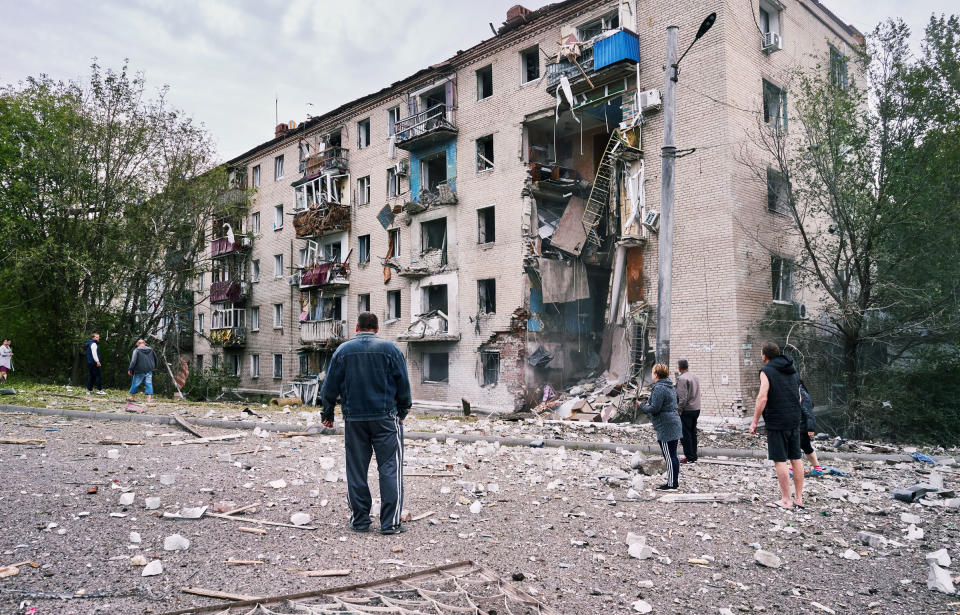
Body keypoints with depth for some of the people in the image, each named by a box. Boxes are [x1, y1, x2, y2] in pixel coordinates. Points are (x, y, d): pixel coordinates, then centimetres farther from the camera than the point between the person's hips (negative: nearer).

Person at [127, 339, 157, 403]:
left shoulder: (136, 350, -7)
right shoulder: (151, 350, 8)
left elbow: (133, 361, -15)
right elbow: (155, 359, 18)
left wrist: (130, 369, -12)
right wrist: (154, 367, 31)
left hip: (139, 371, -3)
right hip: (149, 371, 4)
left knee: (135, 384, 12)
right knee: (149, 384, 3)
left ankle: (132, 397, 23)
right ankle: (149, 398, -4)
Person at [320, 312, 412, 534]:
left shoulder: (343, 351, 4)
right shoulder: (390, 349, -1)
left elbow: (330, 386, 7)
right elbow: (403, 384, 1)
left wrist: (327, 413, 20)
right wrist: (403, 411, 15)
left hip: (354, 419, 2)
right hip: (385, 417, -2)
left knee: (356, 470, 10)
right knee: (390, 468, 1)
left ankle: (359, 520, 16)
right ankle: (390, 522, -2)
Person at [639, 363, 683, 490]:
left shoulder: (659, 389, -16)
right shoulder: (669, 387, 16)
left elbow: (654, 409, -19)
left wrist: (642, 406, -3)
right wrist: (648, 402, 18)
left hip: (665, 426, -10)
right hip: (674, 424, 10)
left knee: (669, 456, -4)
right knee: (672, 455, 15)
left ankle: (672, 483, 0)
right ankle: (674, 481, 21)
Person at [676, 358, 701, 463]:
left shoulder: (682, 378, -15)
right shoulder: (696, 378, 11)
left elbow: (682, 397, -20)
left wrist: (679, 409, -14)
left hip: (686, 410, -8)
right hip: (696, 409, 8)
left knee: (686, 434, -2)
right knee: (693, 433, 14)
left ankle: (689, 458, 0)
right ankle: (694, 456, 19)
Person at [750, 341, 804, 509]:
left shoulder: (767, 371, -9)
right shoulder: (792, 371, 14)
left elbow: (763, 398, -16)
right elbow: (799, 397, 19)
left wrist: (754, 421, -11)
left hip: (776, 422, -7)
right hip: (794, 421, 8)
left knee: (780, 460, -3)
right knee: (795, 459, 11)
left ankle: (786, 500, -1)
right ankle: (799, 498, 16)